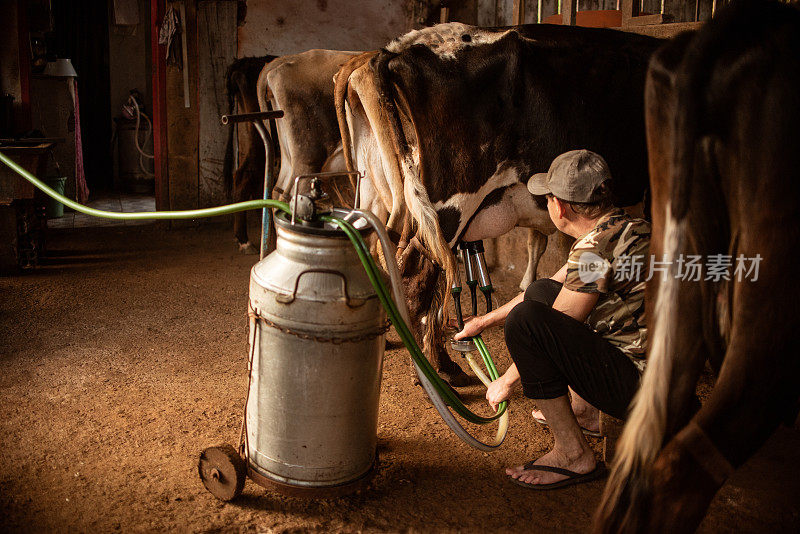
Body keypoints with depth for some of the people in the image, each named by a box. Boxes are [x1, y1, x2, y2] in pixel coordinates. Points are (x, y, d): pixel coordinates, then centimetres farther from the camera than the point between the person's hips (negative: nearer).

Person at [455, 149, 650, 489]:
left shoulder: (596, 249, -22)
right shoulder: (623, 228, 10)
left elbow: (554, 333, -15)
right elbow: (555, 287, 21)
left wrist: (507, 381, 1)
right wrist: (486, 320, 29)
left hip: (642, 385, -10)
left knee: (526, 318, -22)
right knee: (540, 292, 17)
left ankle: (573, 456, -11)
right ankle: (584, 411, 24)